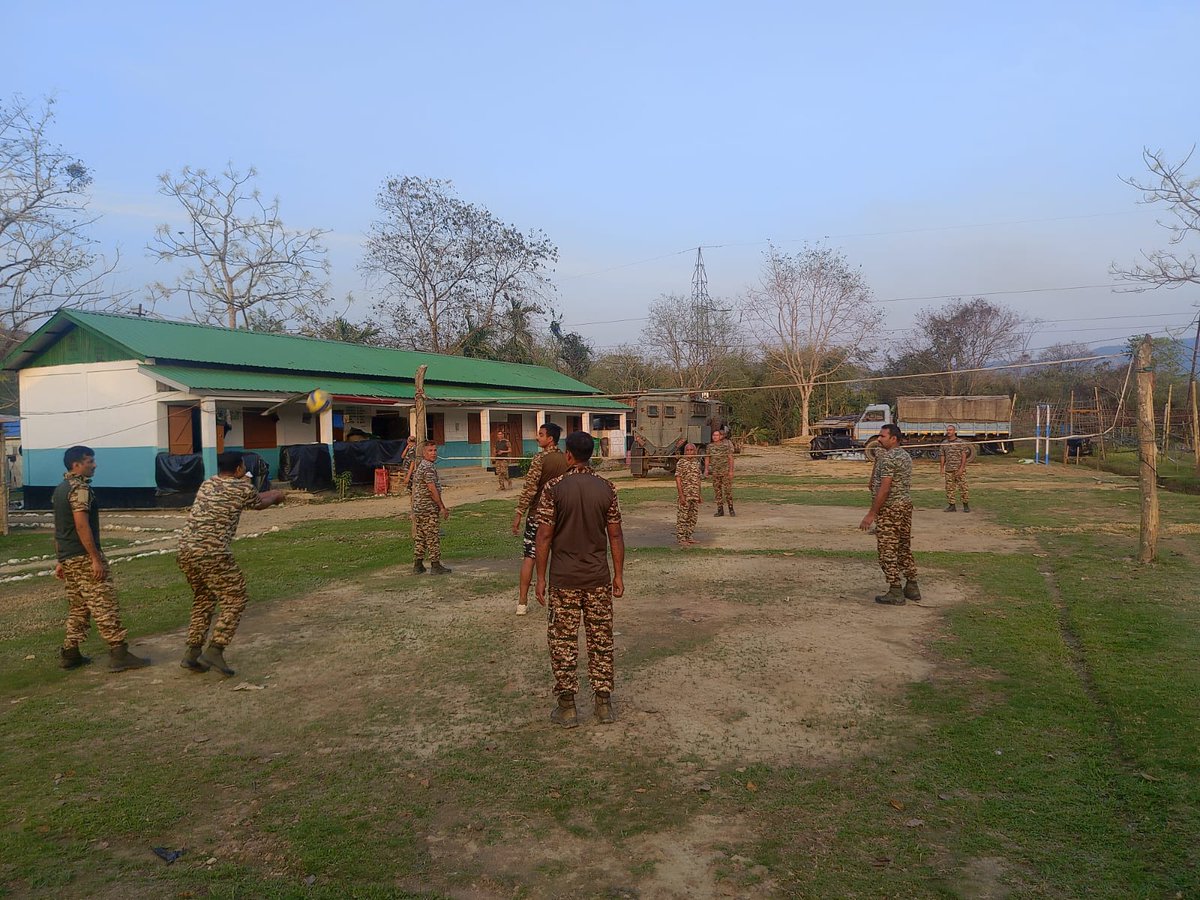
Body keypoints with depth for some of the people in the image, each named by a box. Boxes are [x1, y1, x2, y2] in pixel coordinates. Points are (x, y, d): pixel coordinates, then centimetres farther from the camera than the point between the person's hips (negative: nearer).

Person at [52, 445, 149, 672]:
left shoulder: (60, 489, 17)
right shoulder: (80, 488, -14)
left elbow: (59, 528, 20)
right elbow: (81, 525, -22)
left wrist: (61, 561, 24)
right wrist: (96, 558, -22)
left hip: (67, 558, 10)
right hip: (84, 557, -10)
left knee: (77, 607, 16)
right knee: (104, 604, -9)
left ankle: (70, 654, 18)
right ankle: (119, 654, -11)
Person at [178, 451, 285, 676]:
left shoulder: (208, 483, 18)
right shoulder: (242, 488, -2)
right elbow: (259, 503, 19)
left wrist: (267, 495, 44)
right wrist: (276, 496, 40)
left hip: (186, 549, 8)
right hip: (212, 554, -8)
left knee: (203, 599, 23)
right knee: (235, 600, 3)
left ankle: (192, 653, 21)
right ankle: (214, 651, -7)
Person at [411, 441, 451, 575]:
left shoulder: (420, 466, 16)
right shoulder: (428, 467, -16)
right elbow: (432, 490, -21)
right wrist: (442, 507, -15)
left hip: (418, 508, 10)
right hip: (429, 509, -10)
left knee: (420, 537, 12)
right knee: (433, 537, -3)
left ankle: (417, 565, 16)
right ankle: (435, 565, 2)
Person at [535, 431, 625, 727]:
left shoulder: (554, 488, -10)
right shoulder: (606, 488, -2)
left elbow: (544, 536, -9)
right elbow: (615, 535, 0)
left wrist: (541, 578, -1)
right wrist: (619, 575, 9)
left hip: (564, 580, -2)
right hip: (599, 578, 3)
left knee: (563, 642, 8)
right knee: (601, 641, 12)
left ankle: (567, 707, 13)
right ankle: (603, 703, 18)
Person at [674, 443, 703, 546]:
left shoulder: (697, 463, 12)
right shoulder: (681, 463, -8)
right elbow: (678, 479, -12)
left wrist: (699, 495, 18)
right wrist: (681, 495, -18)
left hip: (695, 495, 7)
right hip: (685, 494, -7)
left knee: (693, 518, 11)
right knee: (682, 517, -3)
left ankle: (688, 537, 21)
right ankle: (681, 539, 1)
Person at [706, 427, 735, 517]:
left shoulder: (727, 445, -4)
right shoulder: (710, 446, 7)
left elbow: (730, 458, -6)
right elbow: (707, 458, 9)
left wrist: (731, 470, -11)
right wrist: (706, 469, -2)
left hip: (725, 471, -4)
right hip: (715, 472, 4)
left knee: (728, 490, -4)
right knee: (717, 491, 4)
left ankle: (731, 509, 7)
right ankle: (720, 510, 10)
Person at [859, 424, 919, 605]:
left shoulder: (888, 457, -17)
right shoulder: (906, 455, 13)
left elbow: (884, 488, -22)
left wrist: (871, 514, -20)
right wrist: (877, 461, 12)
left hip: (889, 508, -10)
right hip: (906, 504, 10)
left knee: (888, 550, -3)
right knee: (904, 547, 16)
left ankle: (895, 592, 0)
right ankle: (912, 587, 21)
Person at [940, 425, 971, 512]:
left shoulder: (961, 442, -4)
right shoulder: (944, 443, 9)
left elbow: (964, 456, -6)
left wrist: (961, 468, -14)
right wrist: (942, 468, 6)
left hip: (959, 469, -4)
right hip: (949, 469, 4)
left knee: (963, 487, -2)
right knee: (949, 488, 4)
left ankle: (966, 505, 7)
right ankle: (951, 506, 10)